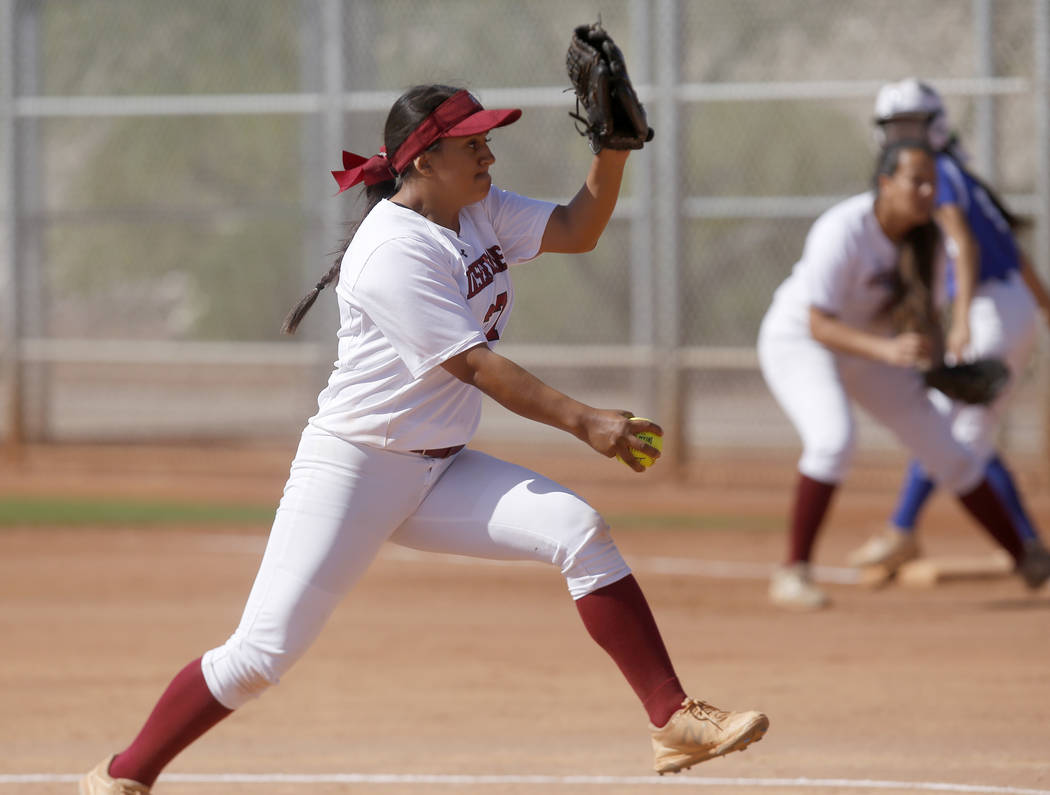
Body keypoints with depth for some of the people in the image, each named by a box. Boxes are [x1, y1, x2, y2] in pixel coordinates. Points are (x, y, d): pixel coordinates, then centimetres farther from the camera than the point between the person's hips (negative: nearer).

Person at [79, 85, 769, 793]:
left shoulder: (479, 211, 6)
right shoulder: (394, 251, -20)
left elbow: (579, 229, 4)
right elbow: (471, 365, -24)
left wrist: (613, 147, -13)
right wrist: (583, 422, -27)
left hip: (441, 471, 8)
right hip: (353, 469, -8)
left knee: (579, 530, -13)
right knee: (262, 654, -10)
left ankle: (675, 721, -13)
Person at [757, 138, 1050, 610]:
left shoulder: (926, 238, -10)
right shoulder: (844, 233, -31)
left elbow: (924, 312, 6)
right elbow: (819, 326, -34)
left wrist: (938, 357, -14)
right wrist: (887, 351, -47)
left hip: (869, 348, 7)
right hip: (798, 343, -6)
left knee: (944, 450, 7)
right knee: (834, 438, -33)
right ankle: (792, 575, -25)